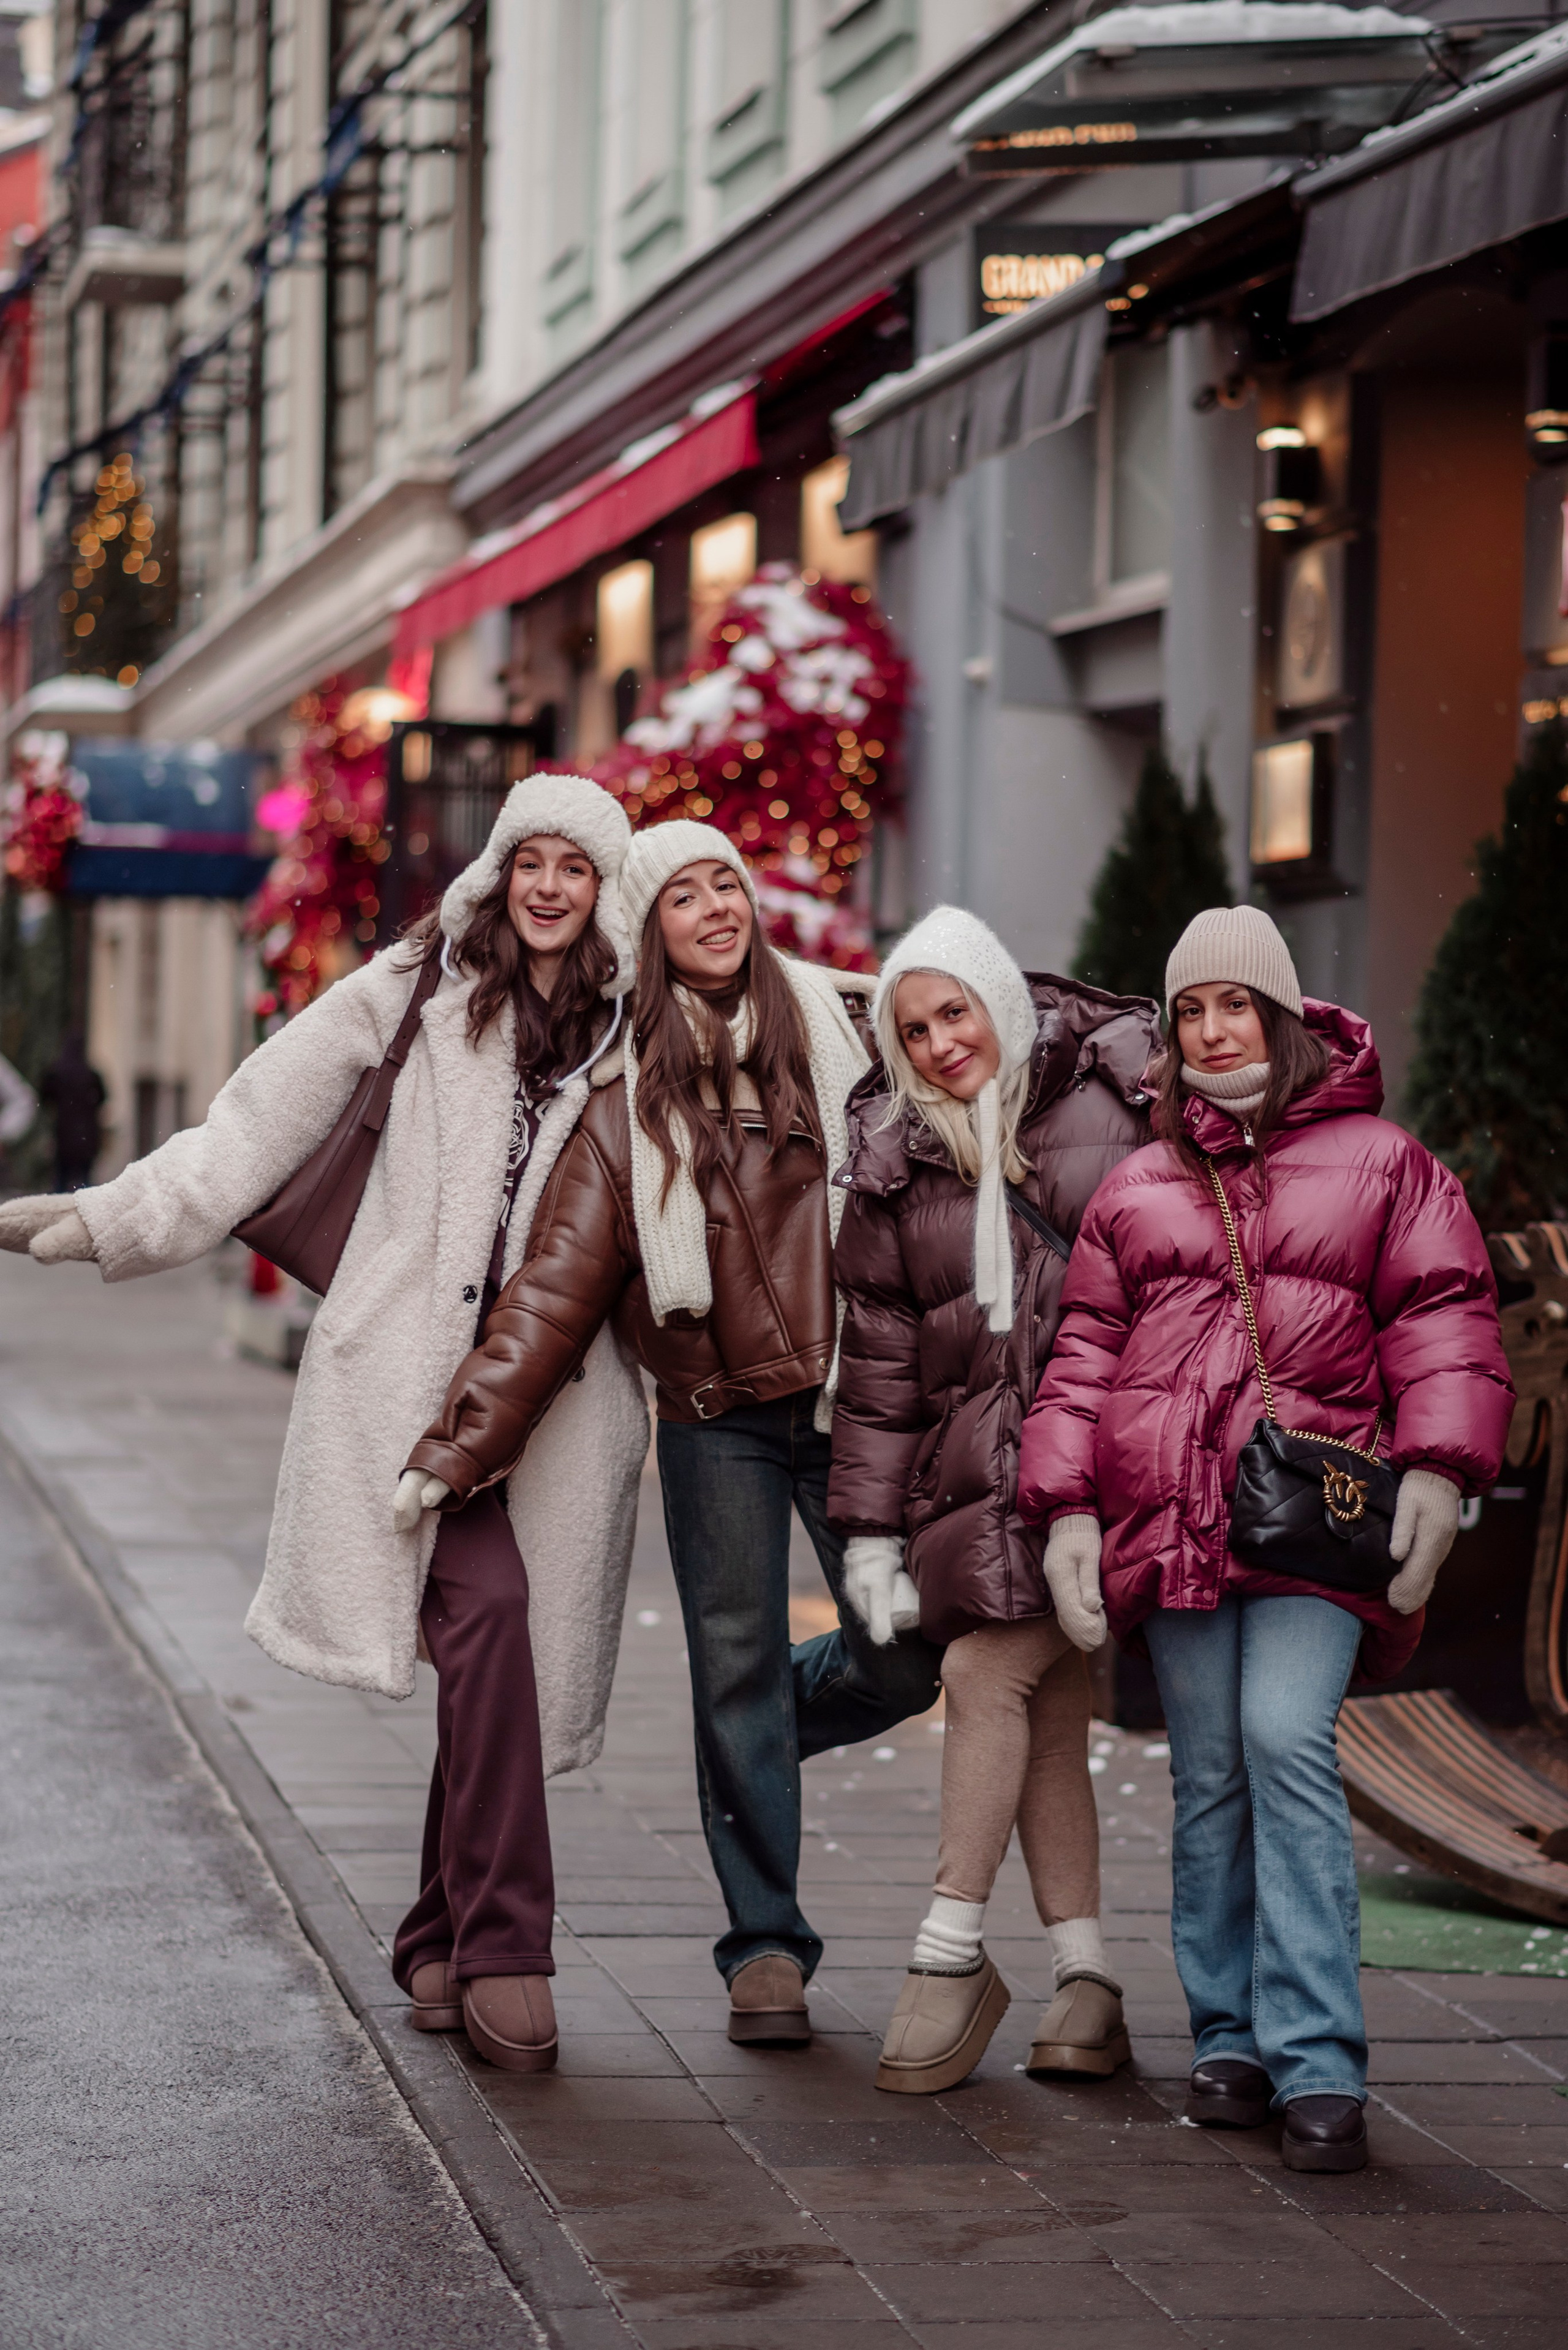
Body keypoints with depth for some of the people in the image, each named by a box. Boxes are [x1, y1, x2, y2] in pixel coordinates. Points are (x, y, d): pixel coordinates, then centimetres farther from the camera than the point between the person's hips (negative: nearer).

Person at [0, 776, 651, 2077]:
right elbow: (261, 1125, 9)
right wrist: (111, 1216, 6)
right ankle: (503, 1950, -20)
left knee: (494, 1654, -1)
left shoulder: (638, 1042, 12)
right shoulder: (416, 996, 7)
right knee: (487, 1612, -21)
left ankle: (441, 1944, 16)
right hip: (414, 1368, -2)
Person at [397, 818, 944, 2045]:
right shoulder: (628, 1100, 5)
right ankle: (767, 1945, 11)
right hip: (719, 1421, 0)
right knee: (738, 1667, 1)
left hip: (851, 1403, 1)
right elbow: (557, 1284, 0)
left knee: (905, 1657, -3)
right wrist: (462, 1441, -8)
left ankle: (765, 1727, 29)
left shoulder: (844, 1031, 5)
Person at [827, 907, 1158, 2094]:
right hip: (973, 1464, 4)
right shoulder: (897, 1162, 12)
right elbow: (880, 1350, 13)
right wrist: (870, 1525, 9)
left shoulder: (1114, 1094, 1)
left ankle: (953, 1952, -7)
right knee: (1043, 1704, 1)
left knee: (987, 1669, -14)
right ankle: (1088, 1978, 5)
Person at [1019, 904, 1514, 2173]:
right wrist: (1067, 1506, 8)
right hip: (1171, 1525, 4)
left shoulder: (1380, 1162, 11)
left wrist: (1438, 1468, -8)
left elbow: (1445, 1316, 5)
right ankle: (1230, 2041, 13)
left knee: (1288, 1744, -18)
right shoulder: (1137, 1189, 20)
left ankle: (1318, 2064, -17)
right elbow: (1087, 1353, 18)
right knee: (1211, 1780, 4)